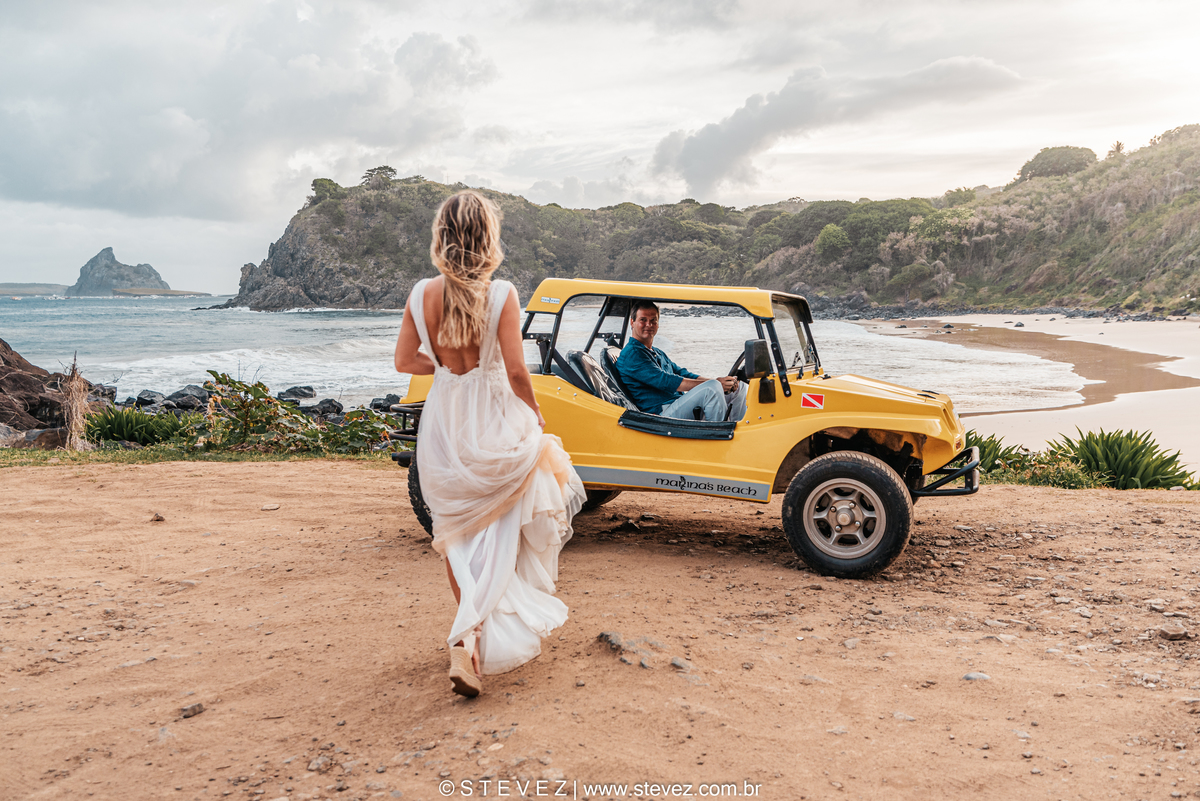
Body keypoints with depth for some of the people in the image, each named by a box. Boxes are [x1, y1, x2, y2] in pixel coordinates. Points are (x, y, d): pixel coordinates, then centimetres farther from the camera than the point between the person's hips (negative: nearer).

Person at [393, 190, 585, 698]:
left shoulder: (422, 295, -4)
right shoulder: (500, 295, -16)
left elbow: (405, 361, 5)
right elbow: (515, 370, -16)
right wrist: (535, 413, 0)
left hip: (443, 429, 4)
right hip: (493, 426, -4)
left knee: (458, 534, 19)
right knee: (497, 536, 9)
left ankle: (471, 633, 29)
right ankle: (473, 638, -5)